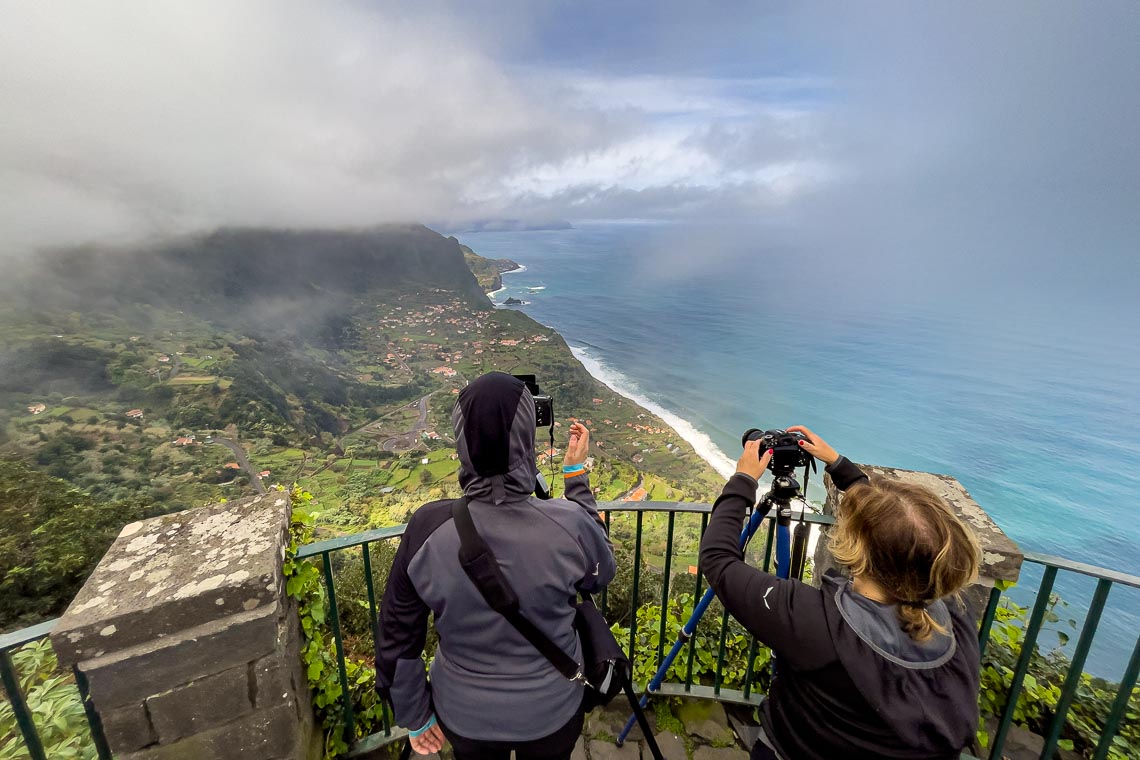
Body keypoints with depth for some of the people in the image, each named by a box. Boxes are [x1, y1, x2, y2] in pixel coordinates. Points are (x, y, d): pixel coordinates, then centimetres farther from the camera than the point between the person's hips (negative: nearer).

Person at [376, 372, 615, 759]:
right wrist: (577, 475, -6)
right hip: (552, 712, 0)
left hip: (464, 716, 1)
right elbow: (602, 573, -5)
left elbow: (397, 637, -11)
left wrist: (414, 715, 7)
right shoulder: (569, 525, -29)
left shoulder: (427, 528, -25)